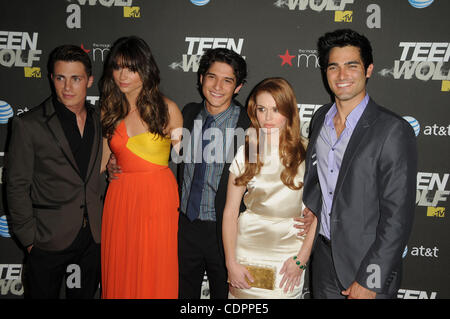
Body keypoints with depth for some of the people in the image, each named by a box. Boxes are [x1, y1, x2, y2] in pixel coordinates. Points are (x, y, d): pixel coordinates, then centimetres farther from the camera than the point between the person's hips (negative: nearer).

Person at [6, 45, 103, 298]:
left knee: (85, 294, 17)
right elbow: (17, 187, -7)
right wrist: (30, 239, -7)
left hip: (94, 238, 4)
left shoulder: (99, 120, 5)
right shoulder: (29, 125, -8)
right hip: (49, 239, -3)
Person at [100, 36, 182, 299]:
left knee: (156, 277, 6)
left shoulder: (167, 108, -4)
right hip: (120, 198, 3)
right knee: (119, 276, 12)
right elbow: (104, 160, 14)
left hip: (158, 198, -3)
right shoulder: (109, 110, 6)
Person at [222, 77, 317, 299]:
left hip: (288, 252, -1)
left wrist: (302, 258, -9)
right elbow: (230, 212, -1)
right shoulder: (246, 152, 0)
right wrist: (231, 263, -5)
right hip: (246, 250, 2)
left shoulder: (304, 155, -5)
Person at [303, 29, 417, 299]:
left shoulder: (394, 131, -18)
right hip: (324, 258, 6)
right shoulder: (320, 119, 2)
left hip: (369, 267, -5)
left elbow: (398, 215, -18)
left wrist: (369, 281, -17)